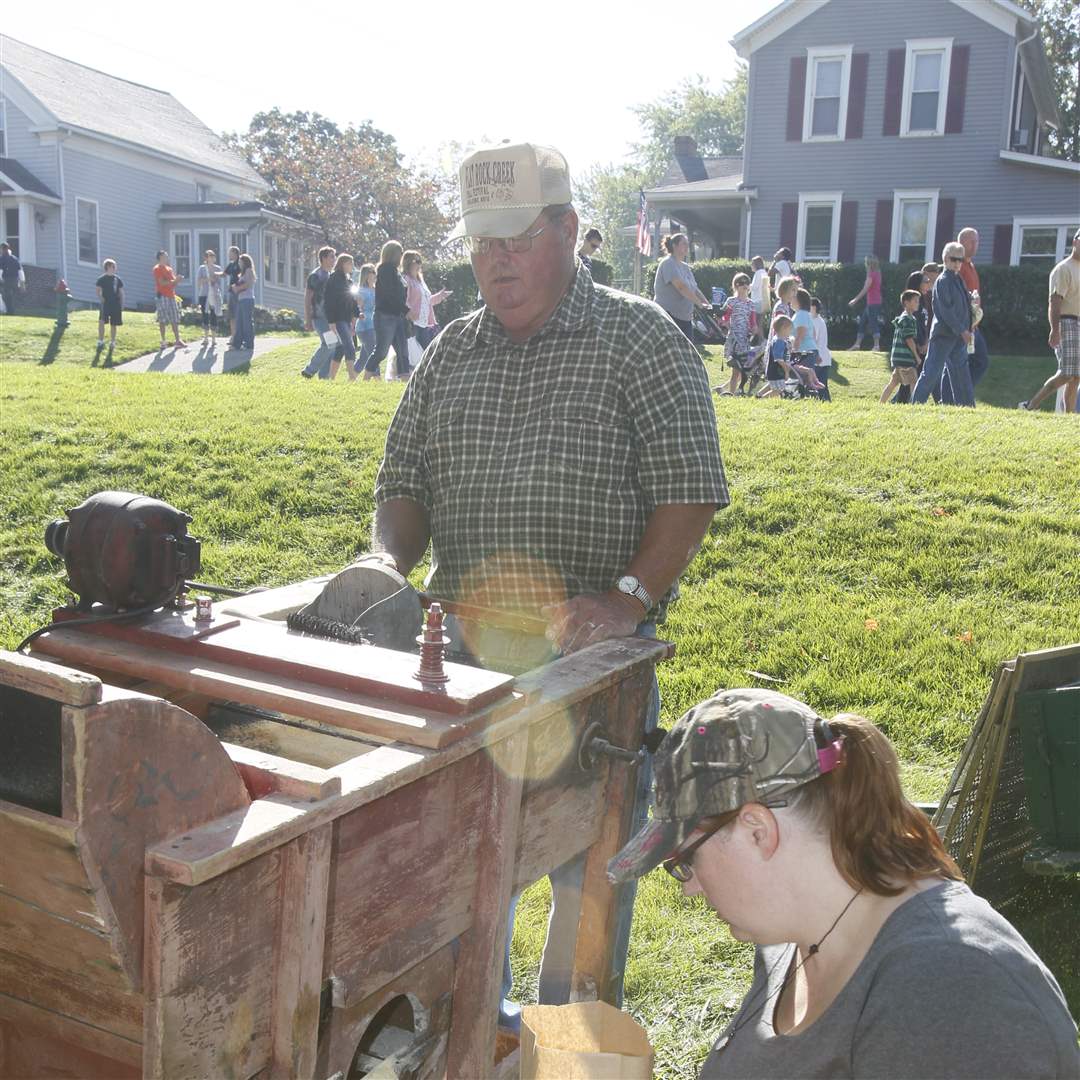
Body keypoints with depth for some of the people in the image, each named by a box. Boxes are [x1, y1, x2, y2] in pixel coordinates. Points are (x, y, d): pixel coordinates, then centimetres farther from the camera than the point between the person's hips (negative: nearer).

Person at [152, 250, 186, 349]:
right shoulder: (157, 269, -5)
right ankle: (163, 341, -1)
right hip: (162, 296, -7)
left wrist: (177, 280, -4)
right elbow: (162, 282, -15)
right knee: (163, 320, -4)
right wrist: (174, 280, -15)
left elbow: (173, 283, 17)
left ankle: (177, 340, 3)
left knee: (175, 320, 3)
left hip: (171, 296, 7)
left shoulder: (169, 269, 18)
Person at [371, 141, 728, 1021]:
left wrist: (629, 596, -24)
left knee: (591, 864, 7)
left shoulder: (639, 339, -5)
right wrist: (389, 558, -7)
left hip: (594, 653, -4)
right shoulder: (451, 354, 10)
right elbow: (405, 482, 13)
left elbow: (690, 491, -11)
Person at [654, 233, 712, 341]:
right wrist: (700, 304, -27)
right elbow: (681, 287, -23)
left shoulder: (685, 267, 16)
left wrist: (708, 305, -3)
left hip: (684, 317, 9)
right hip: (668, 315, -9)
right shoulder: (668, 263, -11)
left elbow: (695, 289, 13)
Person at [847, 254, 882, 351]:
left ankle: (877, 345, -10)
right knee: (862, 322, 12)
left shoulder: (871, 274, -14)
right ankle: (857, 344, 15)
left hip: (873, 303, -10)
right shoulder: (877, 273, 13)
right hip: (871, 303, 10)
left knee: (873, 323, -9)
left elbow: (865, 289, -15)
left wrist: (855, 300, -11)